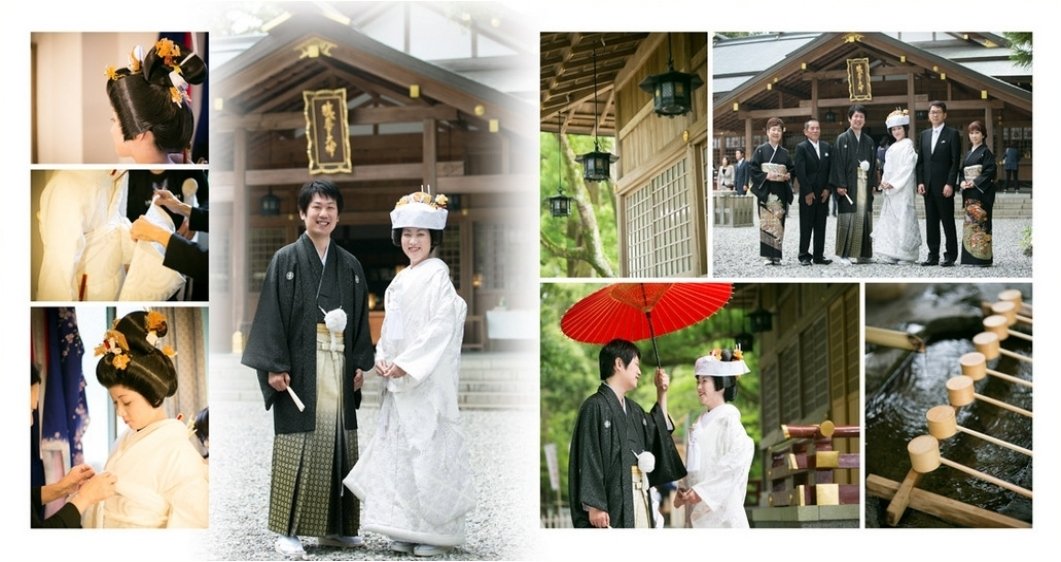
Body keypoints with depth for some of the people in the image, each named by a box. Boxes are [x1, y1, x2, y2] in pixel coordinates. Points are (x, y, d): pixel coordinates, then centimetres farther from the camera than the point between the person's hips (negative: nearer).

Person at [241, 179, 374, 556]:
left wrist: (360, 363, 7)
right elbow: (272, 315, -6)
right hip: (301, 366, -4)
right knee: (299, 445, -5)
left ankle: (336, 527, 15)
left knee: (337, 443, 6)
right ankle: (288, 531, 2)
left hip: (338, 367, 4)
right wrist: (274, 366, -13)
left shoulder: (350, 266, 13)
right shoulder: (286, 260, 0)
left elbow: (360, 318, 15)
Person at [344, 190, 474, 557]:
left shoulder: (437, 274, -8)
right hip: (398, 380, 8)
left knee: (429, 448, -6)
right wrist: (381, 358, 1)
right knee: (399, 450, 9)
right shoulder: (401, 279, 16)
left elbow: (442, 326, -16)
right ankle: (406, 529, 17)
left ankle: (436, 531, 2)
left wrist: (407, 362, -19)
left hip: (428, 379, -8)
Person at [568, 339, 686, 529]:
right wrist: (594, 505, -21)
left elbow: (659, 433, 35)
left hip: (638, 502, 8)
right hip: (611, 505, -8)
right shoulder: (595, 406, -9)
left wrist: (662, 394, 26)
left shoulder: (632, 408, 17)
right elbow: (588, 461, -15)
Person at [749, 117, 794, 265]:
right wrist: (766, 176, -15)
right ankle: (766, 255, -7)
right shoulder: (761, 150, 2)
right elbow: (752, 169, -3)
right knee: (767, 221, -9)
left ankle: (776, 255, 6)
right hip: (766, 191, -3)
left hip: (781, 192, 3)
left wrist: (787, 176, -4)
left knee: (779, 222, 1)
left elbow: (792, 170, 17)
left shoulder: (785, 152, 13)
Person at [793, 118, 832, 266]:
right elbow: (800, 172, -9)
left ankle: (818, 255, 10)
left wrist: (827, 189, -1)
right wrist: (808, 192, -13)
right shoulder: (801, 148, -4)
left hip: (823, 193, 4)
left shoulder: (827, 147, 10)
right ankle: (804, 255, 5)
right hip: (807, 194, -4)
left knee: (820, 226, 6)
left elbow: (830, 169, 9)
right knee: (806, 226, 0)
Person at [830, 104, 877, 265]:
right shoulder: (842, 139, 1)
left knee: (863, 218, 3)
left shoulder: (869, 141, 15)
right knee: (848, 219, -6)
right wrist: (840, 185, -13)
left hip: (864, 184, 4)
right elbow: (838, 163, -5)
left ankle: (862, 253, 9)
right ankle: (845, 254, -2)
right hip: (849, 184, -4)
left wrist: (872, 184, 7)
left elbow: (873, 163, 16)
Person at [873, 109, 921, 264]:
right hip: (889, 190, 8)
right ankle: (890, 255, 6)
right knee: (889, 220, 5)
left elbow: (908, 167, -13)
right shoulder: (892, 147, 19)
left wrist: (893, 184, -16)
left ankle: (906, 255, -6)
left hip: (902, 189, -8)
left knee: (902, 218, -8)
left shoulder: (908, 145, -6)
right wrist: (884, 181, 4)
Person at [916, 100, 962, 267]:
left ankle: (950, 255, 5)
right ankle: (933, 255, 10)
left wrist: (950, 184, -15)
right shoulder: (924, 135, 14)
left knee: (947, 221, 0)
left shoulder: (952, 134, -2)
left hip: (944, 186, -5)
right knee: (931, 222, 6)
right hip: (928, 186, 5)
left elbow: (955, 161, -8)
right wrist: (920, 182, 3)